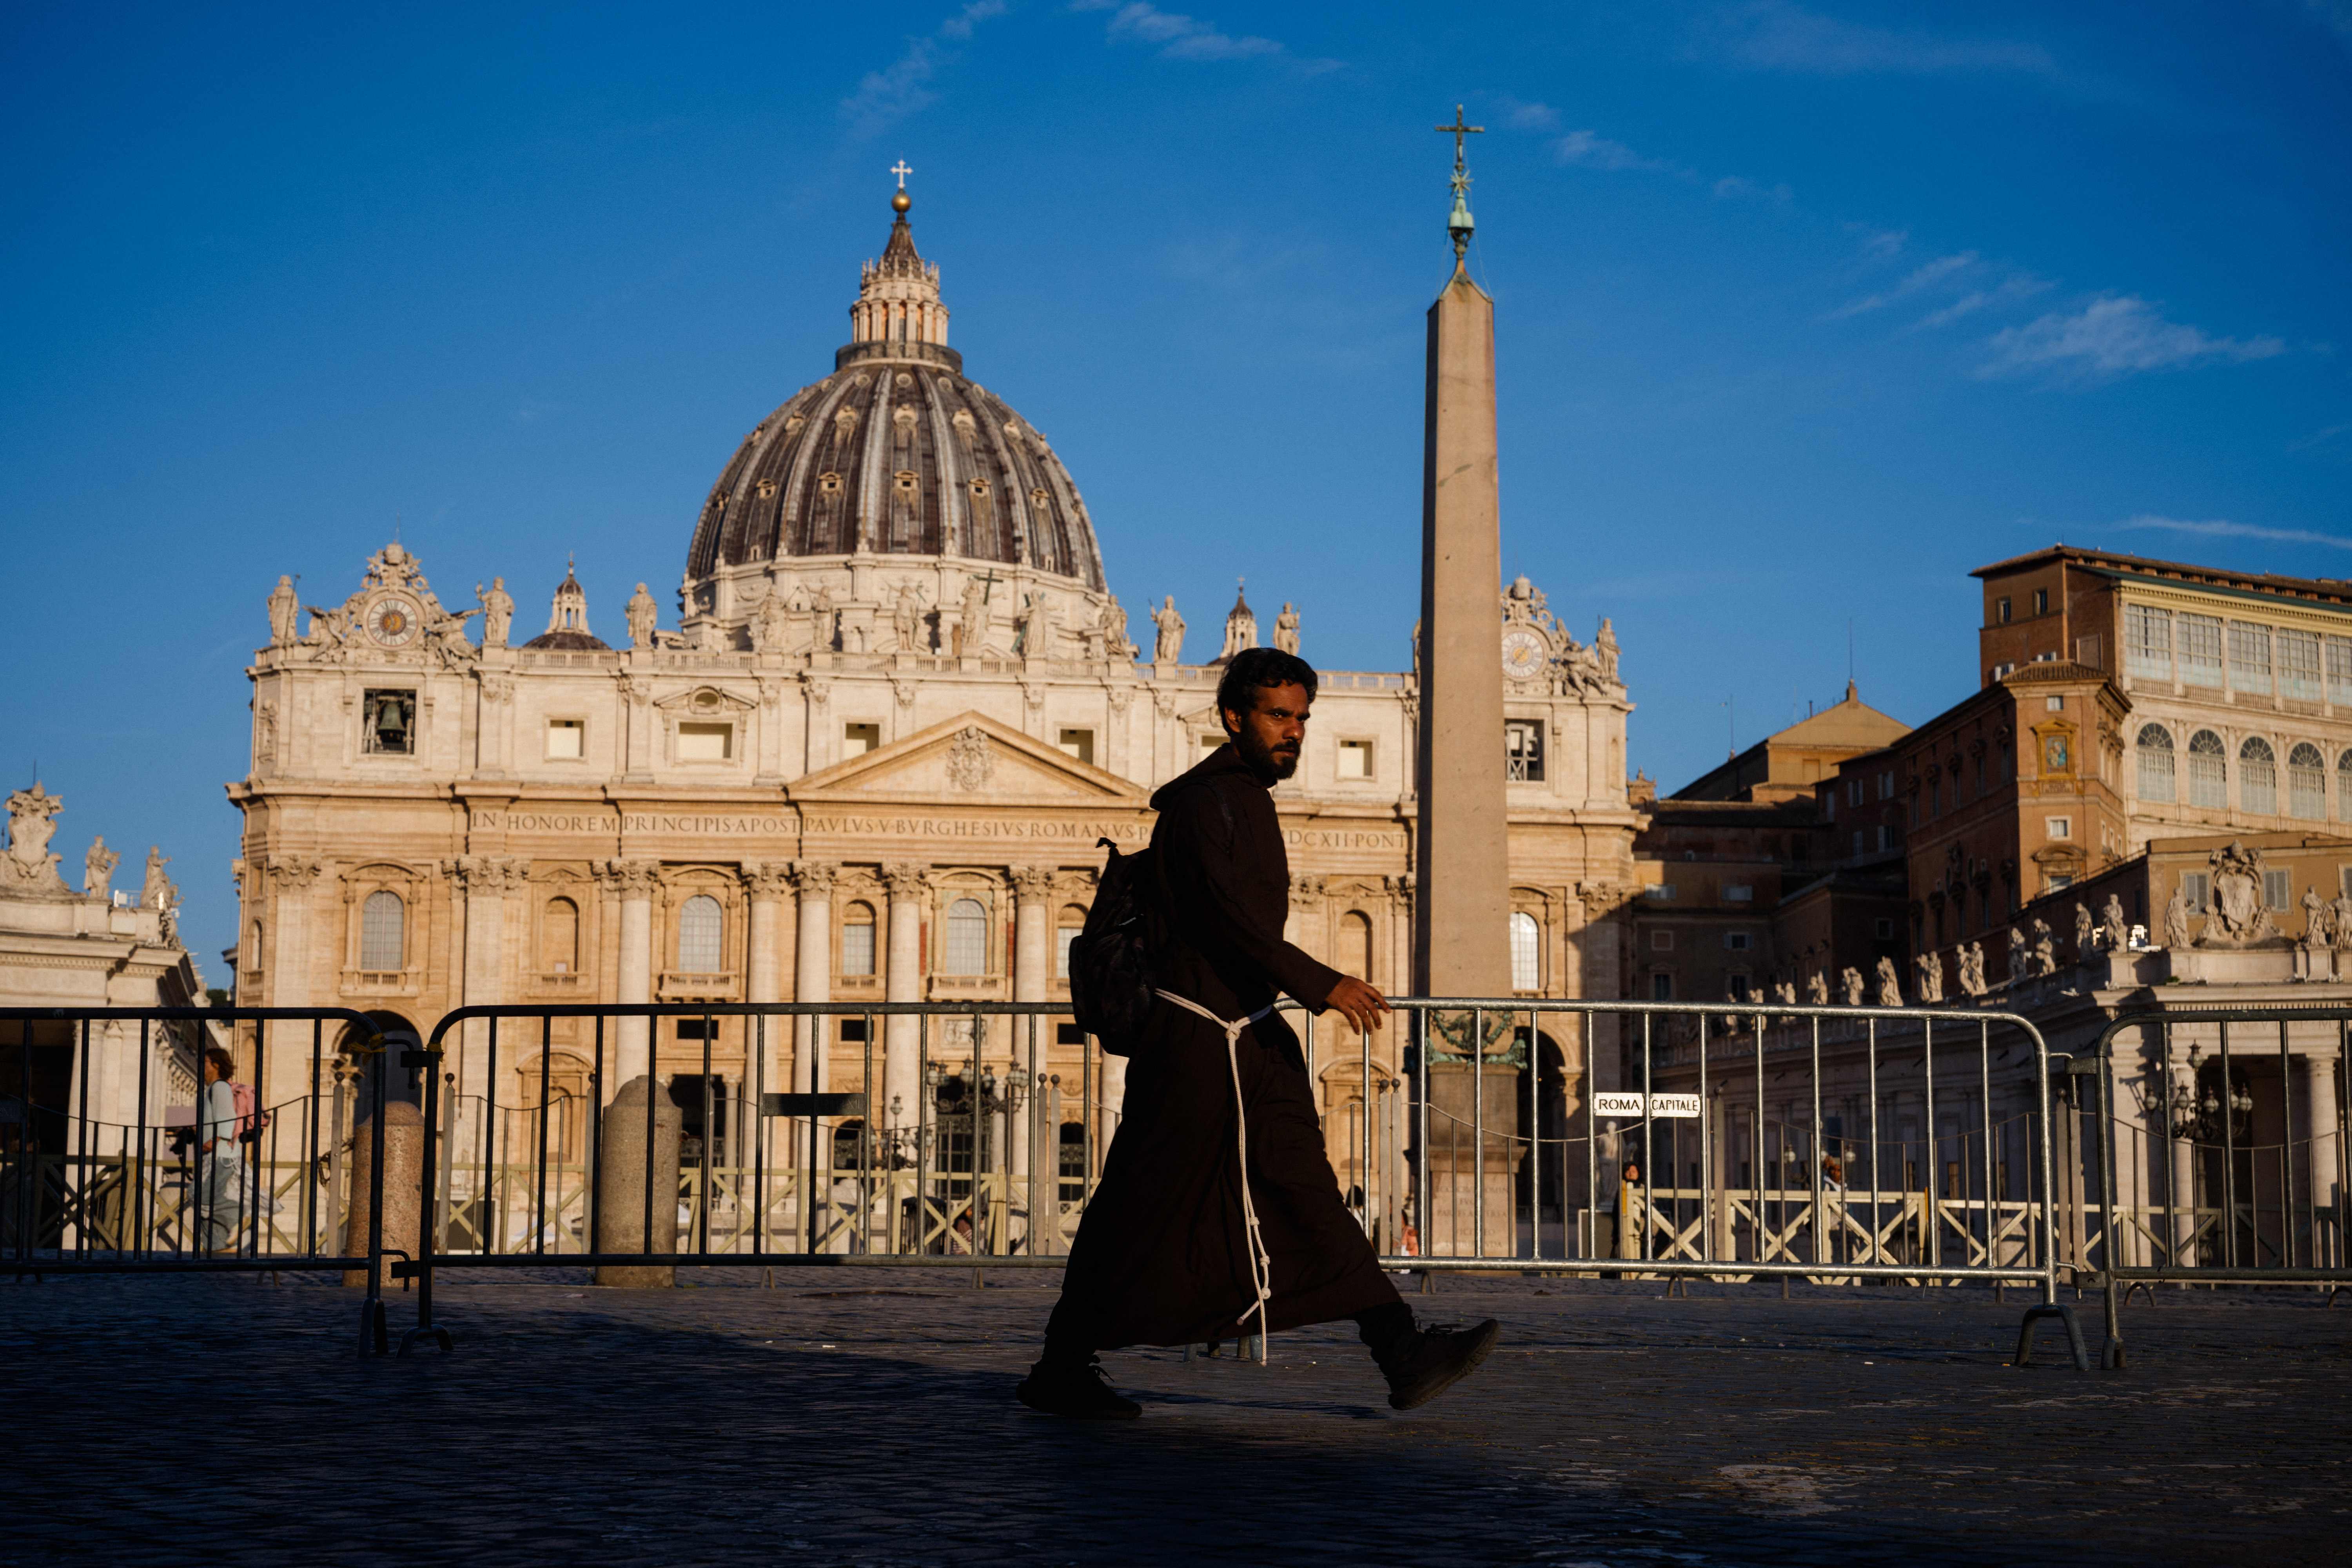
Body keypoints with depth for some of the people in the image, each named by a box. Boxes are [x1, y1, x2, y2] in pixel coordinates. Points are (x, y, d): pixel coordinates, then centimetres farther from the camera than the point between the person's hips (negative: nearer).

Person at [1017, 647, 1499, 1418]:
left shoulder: (1250, 799, 17)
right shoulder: (1206, 800, -12)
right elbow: (1229, 914, -24)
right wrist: (1322, 985, -30)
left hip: (1252, 1037, 9)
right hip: (1193, 1038, -9)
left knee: (1307, 1194, 0)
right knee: (1140, 1213, -1)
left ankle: (1404, 1355, -7)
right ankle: (1061, 1371, 11)